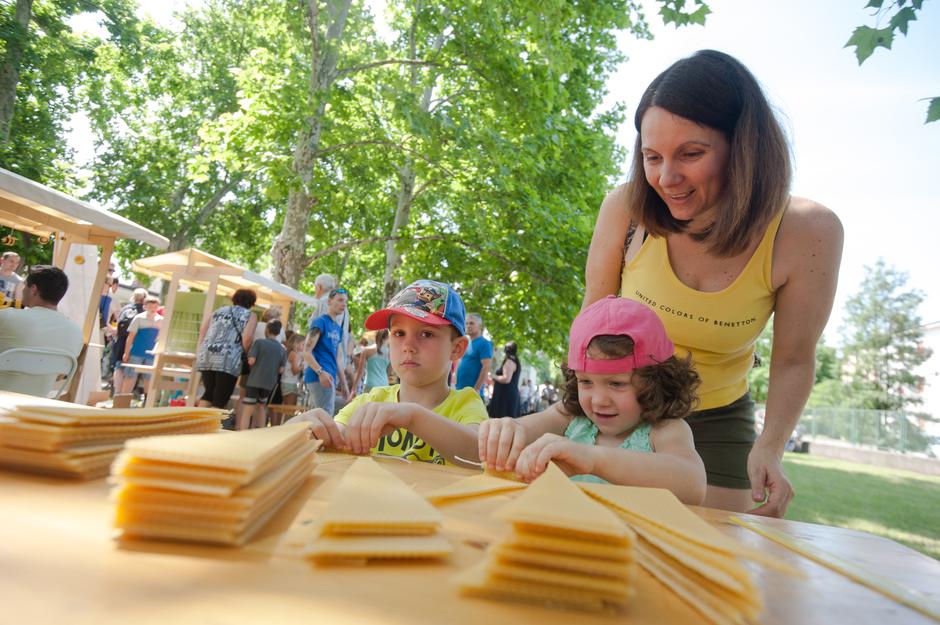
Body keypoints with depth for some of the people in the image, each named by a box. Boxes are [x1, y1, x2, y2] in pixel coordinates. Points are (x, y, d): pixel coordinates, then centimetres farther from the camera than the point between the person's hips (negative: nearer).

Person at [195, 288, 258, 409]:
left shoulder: (219, 311, 24)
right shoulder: (250, 315, 10)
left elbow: (203, 330, 15)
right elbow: (247, 337, -7)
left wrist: (199, 353, 17)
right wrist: (245, 354, 8)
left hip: (206, 357, 5)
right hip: (228, 360, -5)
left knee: (209, 392, 20)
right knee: (220, 399, 1)